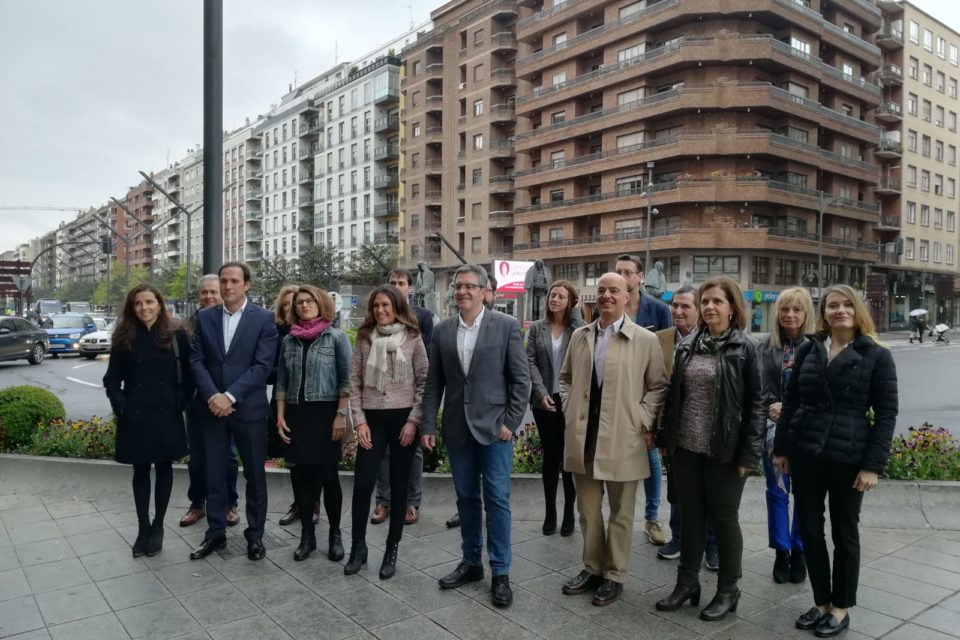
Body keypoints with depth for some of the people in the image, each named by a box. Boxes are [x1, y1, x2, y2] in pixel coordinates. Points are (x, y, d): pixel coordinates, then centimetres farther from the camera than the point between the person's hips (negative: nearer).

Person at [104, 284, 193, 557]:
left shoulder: (176, 336, -3)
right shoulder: (124, 338, 2)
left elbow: (189, 375, 1)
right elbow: (112, 379, 7)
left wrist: (179, 403, -5)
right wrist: (121, 406, -3)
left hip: (165, 416, -1)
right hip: (134, 417, 2)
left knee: (163, 469, 9)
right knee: (140, 471, 9)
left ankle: (158, 527, 21)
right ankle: (143, 528, 20)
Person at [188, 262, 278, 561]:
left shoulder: (264, 318, -4)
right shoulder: (205, 317, 6)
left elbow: (262, 365, -11)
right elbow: (196, 361, 2)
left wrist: (231, 396, -17)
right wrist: (212, 396, -13)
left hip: (248, 408, -2)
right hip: (212, 408, 3)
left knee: (255, 475, 7)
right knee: (214, 475, 10)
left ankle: (255, 535, 21)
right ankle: (215, 533, 24)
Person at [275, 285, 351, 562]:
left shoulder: (337, 337, -1)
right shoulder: (289, 340, 10)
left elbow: (346, 379, -5)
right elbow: (281, 381, 12)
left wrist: (341, 415, -12)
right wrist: (280, 416, 4)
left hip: (326, 414, -3)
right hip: (296, 414, 3)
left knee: (328, 476, 2)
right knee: (302, 476, 7)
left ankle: (335, 534, 16)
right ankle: (307, 534, 19)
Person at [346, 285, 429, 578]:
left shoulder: (412, 339, -1)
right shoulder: (364, 338, 4)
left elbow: (424, 383, -1)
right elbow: (355, 383, 5)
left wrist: (413, 421, -8)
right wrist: (359, 421, -4)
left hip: (404, 419, -1)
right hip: (372, 419, 1)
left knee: (398, 486, 6)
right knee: (362, 483, -4)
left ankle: (392, 550, 20)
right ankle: (358, 546, 17)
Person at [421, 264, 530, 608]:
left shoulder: (506, 326, -5)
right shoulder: (442, 330, 5)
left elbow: (521, 379, -4)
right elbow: (433, 384, 7)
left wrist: (510, 423, -9)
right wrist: (428, 426, 2)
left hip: (494, 426, -3)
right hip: (457, 428, 4)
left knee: (497, 499, 1)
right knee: (466, 497, 13)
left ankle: (500, 573, 14)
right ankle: (471, 562, 29)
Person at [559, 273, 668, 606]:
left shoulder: (645, 339, -5)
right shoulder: (580, 336, 8)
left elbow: (658, 386, -1)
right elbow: (566, 377, 19)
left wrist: (644, 422, -8)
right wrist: (570, 410, 7)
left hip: (622, 438, -4)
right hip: (583, 437, 4)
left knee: (620, 512, 10)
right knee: (588, 509, 15)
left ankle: (614, 575, 24)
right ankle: (592, 568, 32)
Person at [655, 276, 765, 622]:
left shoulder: (744, 349, -6)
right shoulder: (687, 346, 6)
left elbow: (755, 402, -7)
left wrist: (748, 452, -12)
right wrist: (666, 438, 7)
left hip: (724, 451, -4)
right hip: (686, 447, 4)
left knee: (724, 519, 9)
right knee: (690, 516, 14)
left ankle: (728, 590, 24)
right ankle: (687, 582, 28)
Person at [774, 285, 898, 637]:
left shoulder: (877, 355, -3)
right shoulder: (808, 350, 6)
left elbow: (886, 413, -6)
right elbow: (790, 401, 9)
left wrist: (873, 465, -11)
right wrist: (781, 447, 5)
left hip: (848, 458, -3)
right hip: (805, 455, 3)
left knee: (845, 534, 11)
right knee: (809, 531, 10)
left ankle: (841, 607, 26)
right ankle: (821, 602, 27)